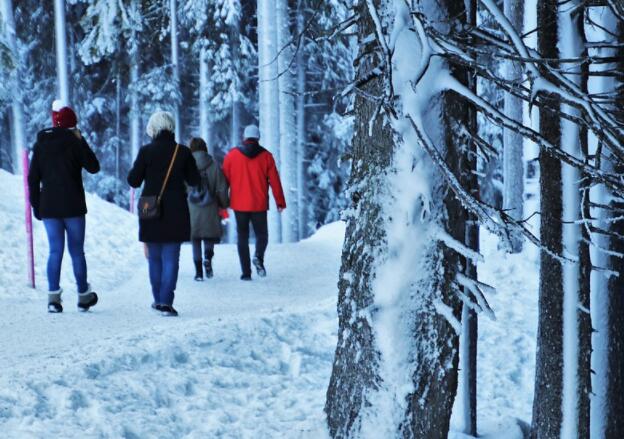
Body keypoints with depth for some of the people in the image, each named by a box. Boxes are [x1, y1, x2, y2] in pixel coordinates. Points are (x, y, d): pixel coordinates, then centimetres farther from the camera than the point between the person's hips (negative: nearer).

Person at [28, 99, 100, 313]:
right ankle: (83, 296, 14)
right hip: (73, 207, -3)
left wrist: (36, 206, 12)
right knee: (76, 251, 6)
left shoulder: (40, 145, 7)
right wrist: (82, 141, 4)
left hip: (48, 207, 3)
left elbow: (33, 179, 6)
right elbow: (93, 167, -1)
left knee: (55, 251, 4)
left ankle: (53, 296, -8)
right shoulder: (73, 142, -6)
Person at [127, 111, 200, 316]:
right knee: (171, 258, 2)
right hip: (176, 213, 0)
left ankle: (158, 299, 21)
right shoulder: (183, 152, -4)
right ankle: (166, 301, -8)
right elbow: (194, 180, 4)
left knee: (154, 257, 14)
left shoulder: (146, 151, -7)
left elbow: (133, 181, -4)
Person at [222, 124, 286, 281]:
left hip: (239, 205, 1)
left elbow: (224, 180, 4)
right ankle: (258, 257, -15)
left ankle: (246, 272, 2)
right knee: (262, 234, 14)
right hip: (259, 205, -1)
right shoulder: (266, 156, -1)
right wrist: (280, 202, 6)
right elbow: (274, 181, -1)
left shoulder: (232, 155, 1)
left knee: (242, 238, 8)